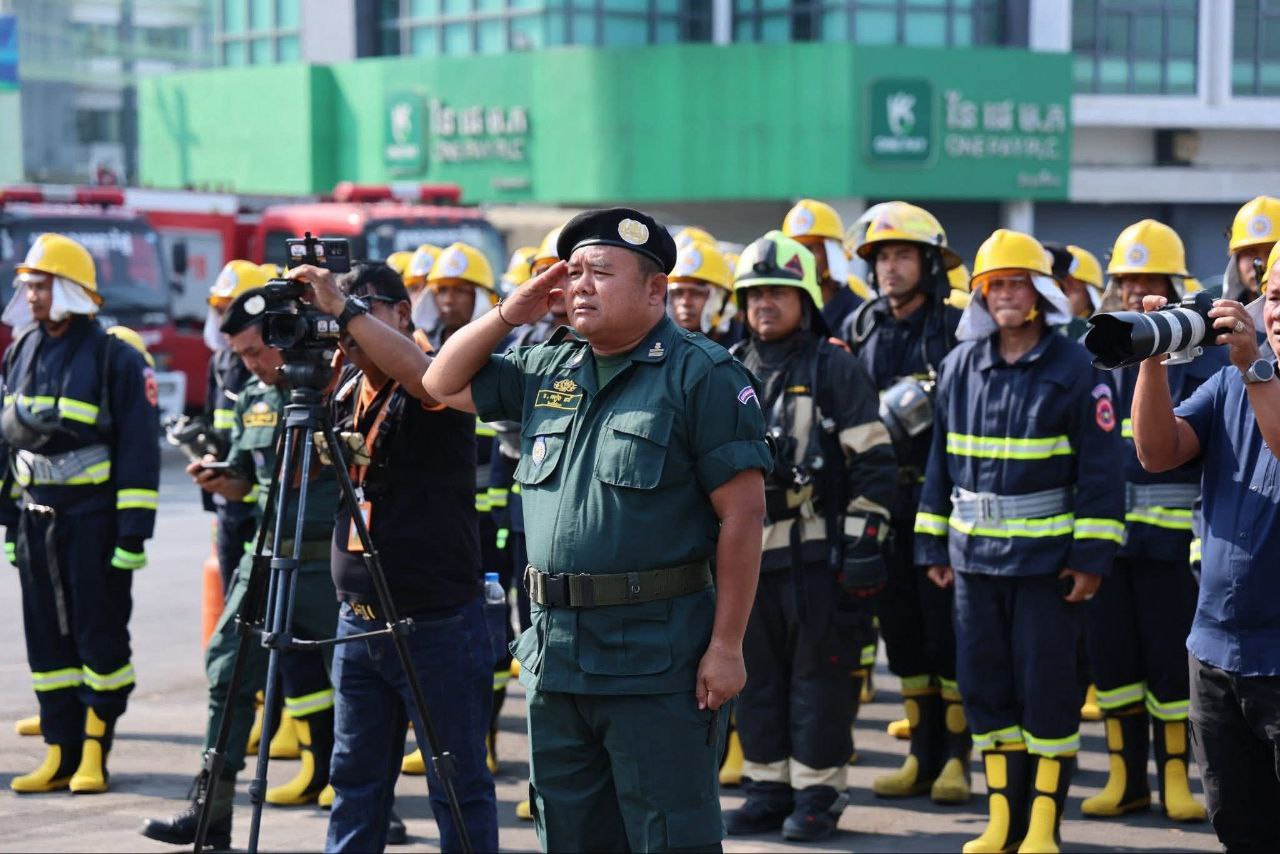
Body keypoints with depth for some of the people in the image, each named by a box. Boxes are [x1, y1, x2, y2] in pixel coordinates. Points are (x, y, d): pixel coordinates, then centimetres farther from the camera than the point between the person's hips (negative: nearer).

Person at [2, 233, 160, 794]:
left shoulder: (114, 358, -8)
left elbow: (139, 449, -10)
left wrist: (133, 532, -14)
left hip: (94, 516, -6)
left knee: (99, 636, -1)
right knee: (47, 638, 7)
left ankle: (95, 751, 7)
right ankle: (61, 753, 12)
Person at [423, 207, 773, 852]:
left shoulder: (702, 374, -7)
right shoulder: (547, 369, 14)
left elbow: (742, 515, -11)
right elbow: (442, 385, 23)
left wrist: (727, 646, -15)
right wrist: (510, 314, 9)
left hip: (657, 656, -7)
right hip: (555, 649, 7)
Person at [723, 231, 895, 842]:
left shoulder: (835, 368, -4)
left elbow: (873, 463, -6)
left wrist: (864, 545, -11)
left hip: (816, 551, -5)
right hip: (747, 550, 5)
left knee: (817, 674, 0)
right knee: (757, 674, 10)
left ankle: (816, 795, 7)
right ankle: (767, 789, 19)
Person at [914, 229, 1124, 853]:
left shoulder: (1073, 368, -6)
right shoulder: (960, 366, 7)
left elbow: (1100, 467, -6)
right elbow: (940, 461, 13)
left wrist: (1091, 556, -11)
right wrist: (933, 546, 10)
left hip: (1046, 559, -4)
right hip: (975, 556, 5)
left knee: (1047, 690, 0)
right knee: (984, 686, 9)